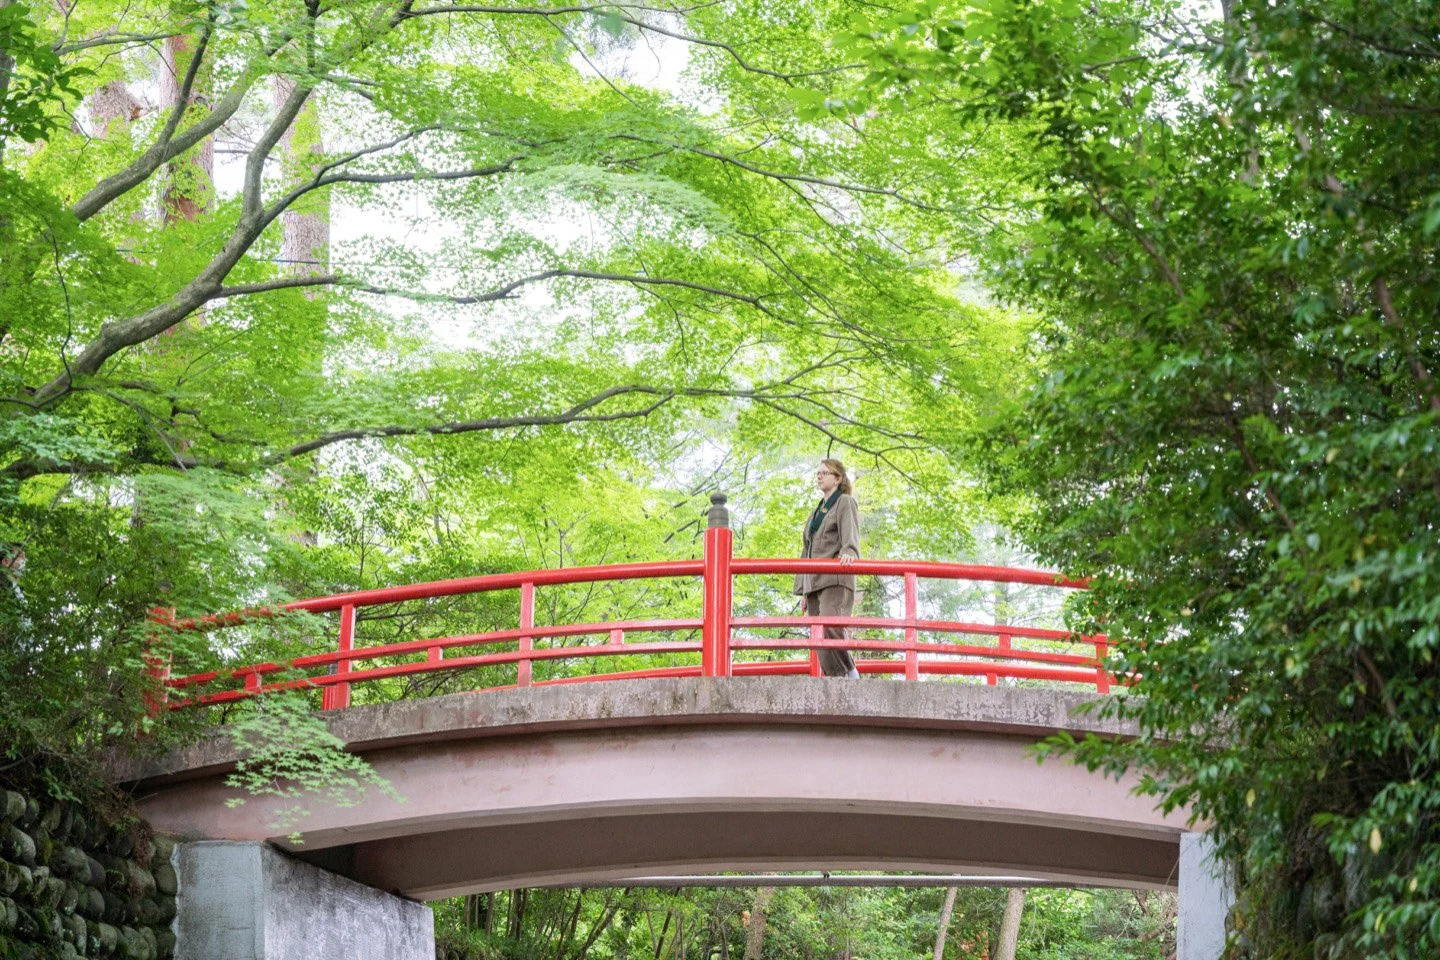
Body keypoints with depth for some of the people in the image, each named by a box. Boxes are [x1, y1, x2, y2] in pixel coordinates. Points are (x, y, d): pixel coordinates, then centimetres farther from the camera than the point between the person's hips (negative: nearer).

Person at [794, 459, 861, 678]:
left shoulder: (845, 503, 6)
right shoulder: (817, 511, 28)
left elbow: (850, 533, -13)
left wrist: (848, 552, -36)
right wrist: (804, 590, 21)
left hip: (835, 579, -8)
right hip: (814, 582, 8)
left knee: (830, 628, -27)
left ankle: (849, 671, -15)